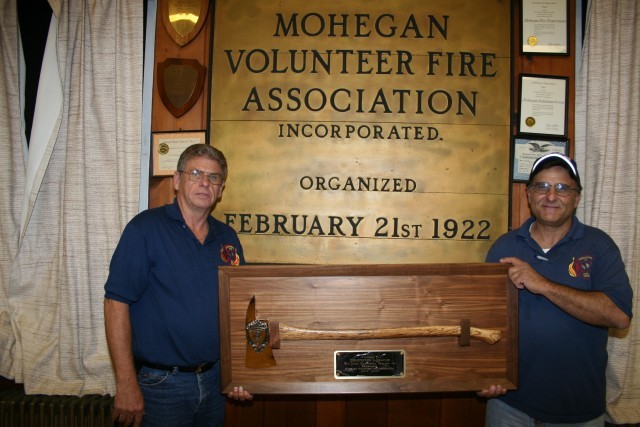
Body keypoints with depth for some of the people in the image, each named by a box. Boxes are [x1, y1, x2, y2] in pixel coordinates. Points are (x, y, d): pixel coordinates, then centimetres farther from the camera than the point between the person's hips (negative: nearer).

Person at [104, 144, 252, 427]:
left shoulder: (228, 238, 5)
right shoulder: (146, 228, -11)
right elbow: (116, 303, -15)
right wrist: (126, 384, -18)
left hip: (214, 380, 5)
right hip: (161, 383, -5)